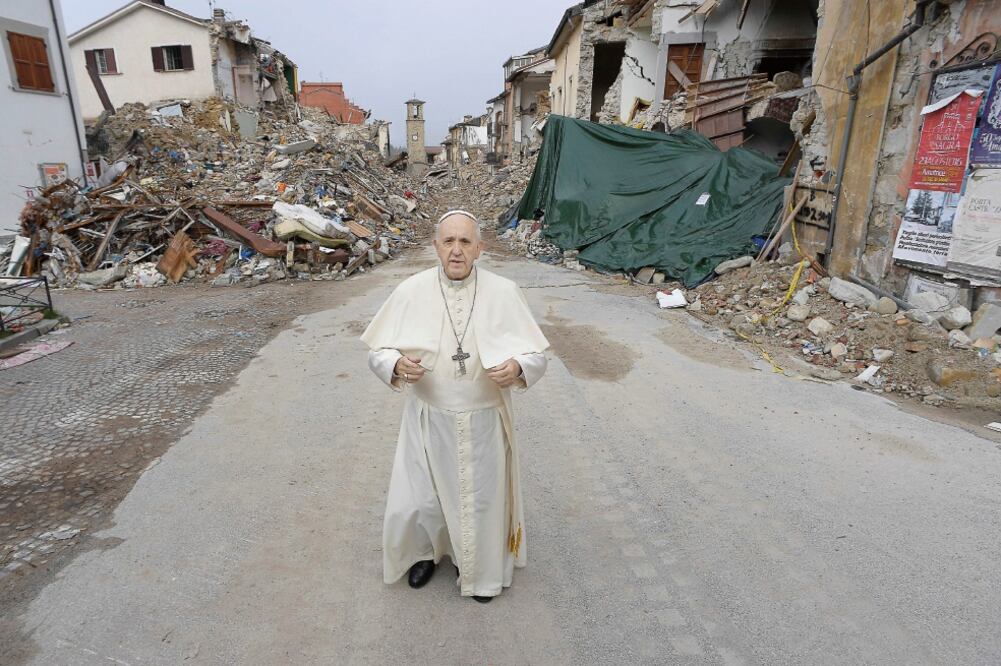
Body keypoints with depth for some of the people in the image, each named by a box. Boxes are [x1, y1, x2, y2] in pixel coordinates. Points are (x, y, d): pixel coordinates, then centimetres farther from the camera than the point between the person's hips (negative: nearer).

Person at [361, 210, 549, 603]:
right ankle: (425, 551, 49)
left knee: (483, 498, 16)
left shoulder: (504, 293, -10)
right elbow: (377, 351, -2)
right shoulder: (410, 292, -9)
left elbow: (537, 355, -6)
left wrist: (517, 368, -28)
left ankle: (481, 568, 47)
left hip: (483, 422, 0)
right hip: (428, 420, 1)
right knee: (420, 498, 15)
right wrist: (397, 365, -25)